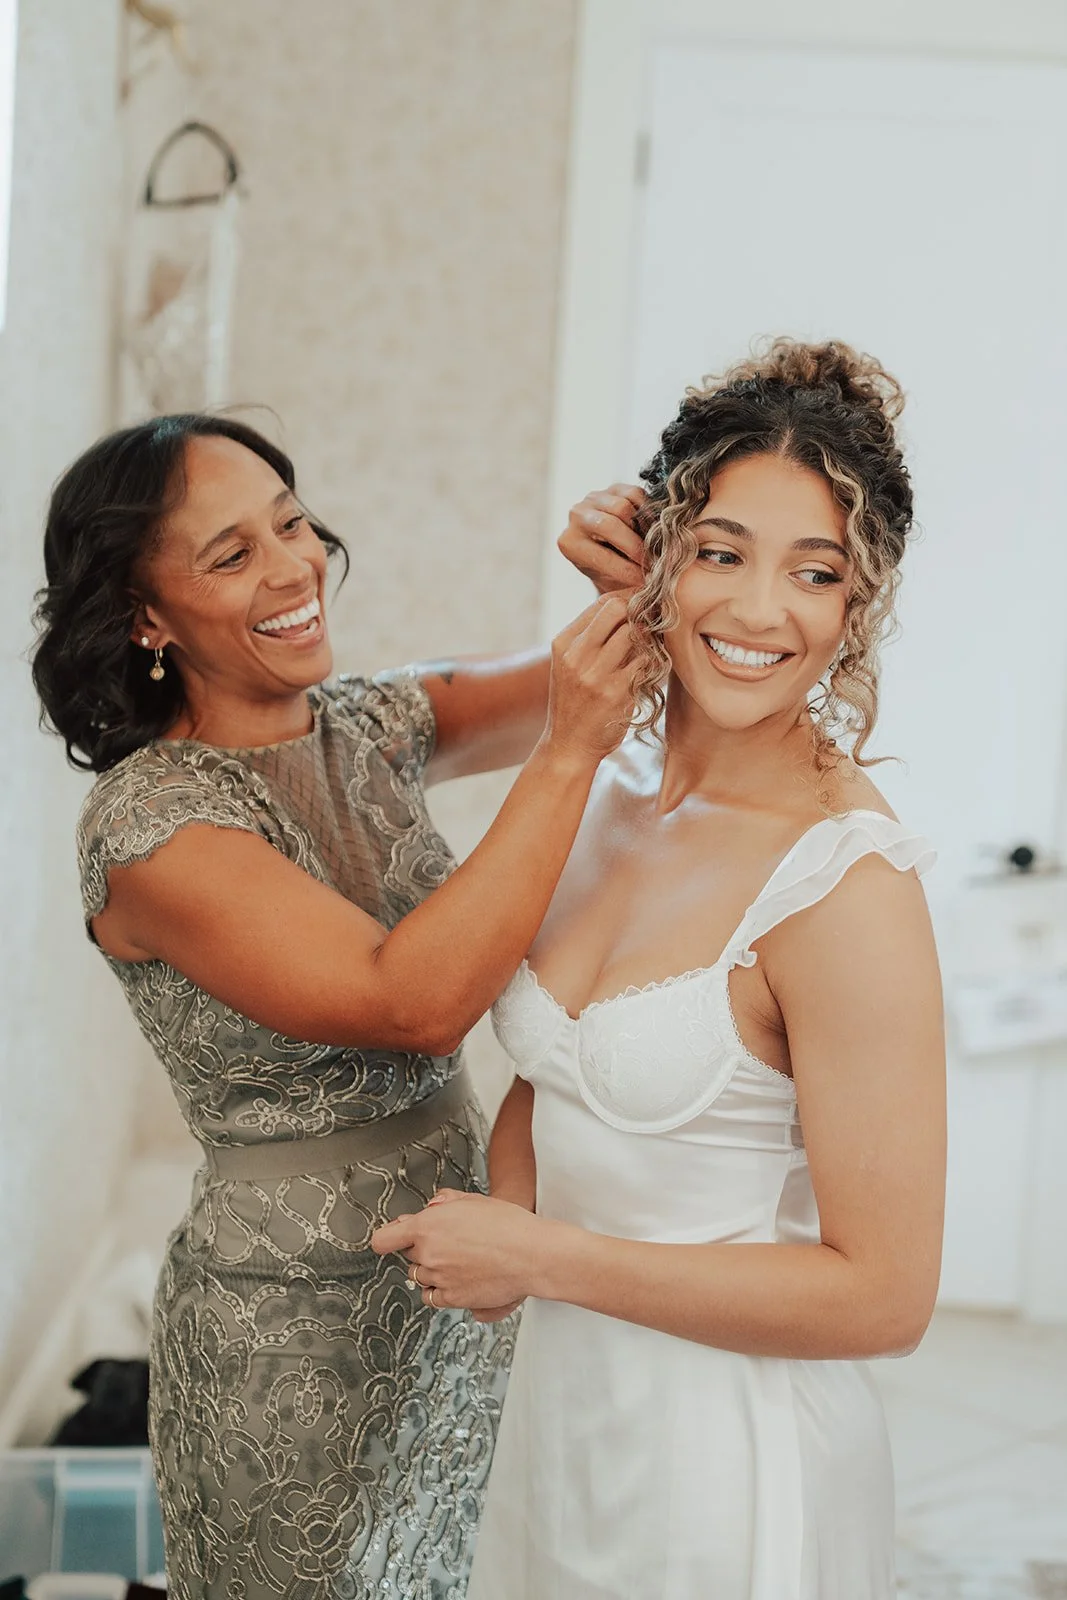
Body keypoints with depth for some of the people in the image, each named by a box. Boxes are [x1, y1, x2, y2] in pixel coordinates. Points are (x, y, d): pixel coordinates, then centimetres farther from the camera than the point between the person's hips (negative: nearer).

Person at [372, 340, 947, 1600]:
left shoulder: (846, 884, -24)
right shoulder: (614, 794, -1)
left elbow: (881, 1296, -23)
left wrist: (541, 1257, -19)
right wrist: (502, 1221, -11)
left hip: (731, 1460, -6)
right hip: (561, 1405, 7)